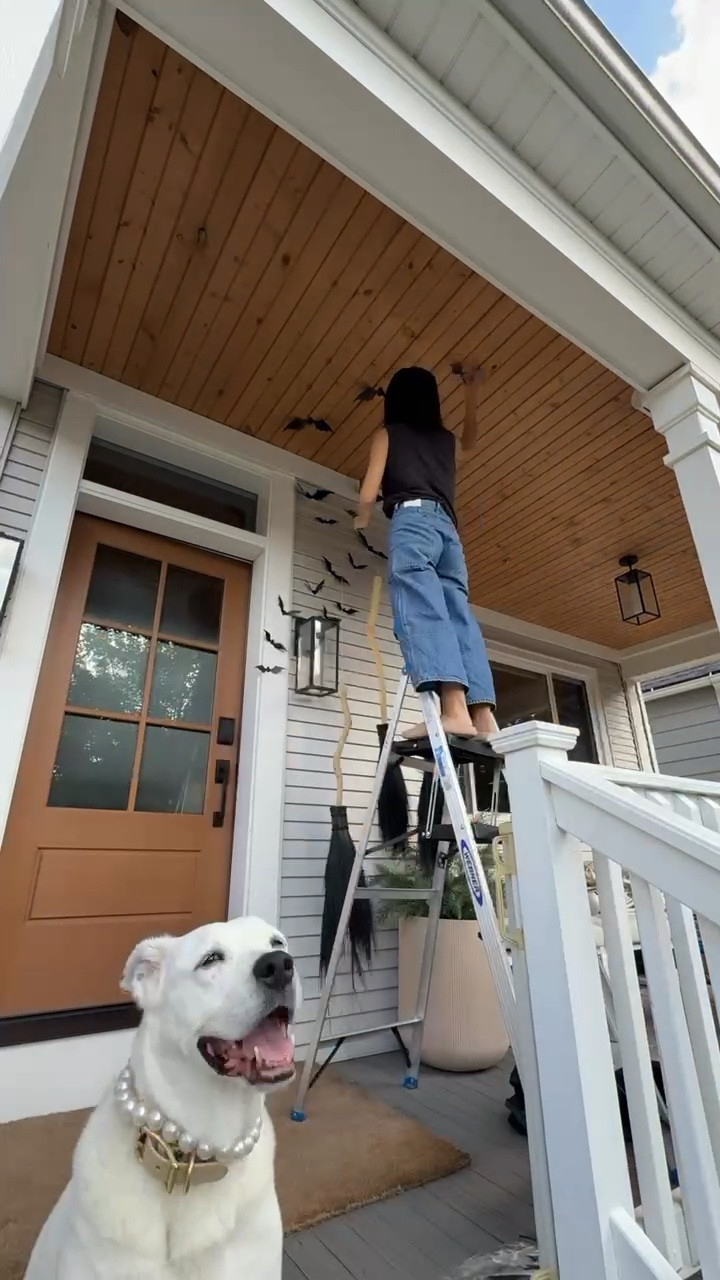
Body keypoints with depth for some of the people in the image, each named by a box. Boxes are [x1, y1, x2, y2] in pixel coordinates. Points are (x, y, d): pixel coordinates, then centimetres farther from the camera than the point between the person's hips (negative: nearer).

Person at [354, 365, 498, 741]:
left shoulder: (387, 434, 17)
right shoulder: (445, 438, 30)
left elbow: (369, 493, 7)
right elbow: (470, 440, 55)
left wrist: (361, 521, 28)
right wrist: (471, 389, 62)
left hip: (413, 519, -5)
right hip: (448, 528, 6)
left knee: (421, 608, -22)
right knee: (459, 614, -3)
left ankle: (455, 709, -41)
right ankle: (483, 716, -16)